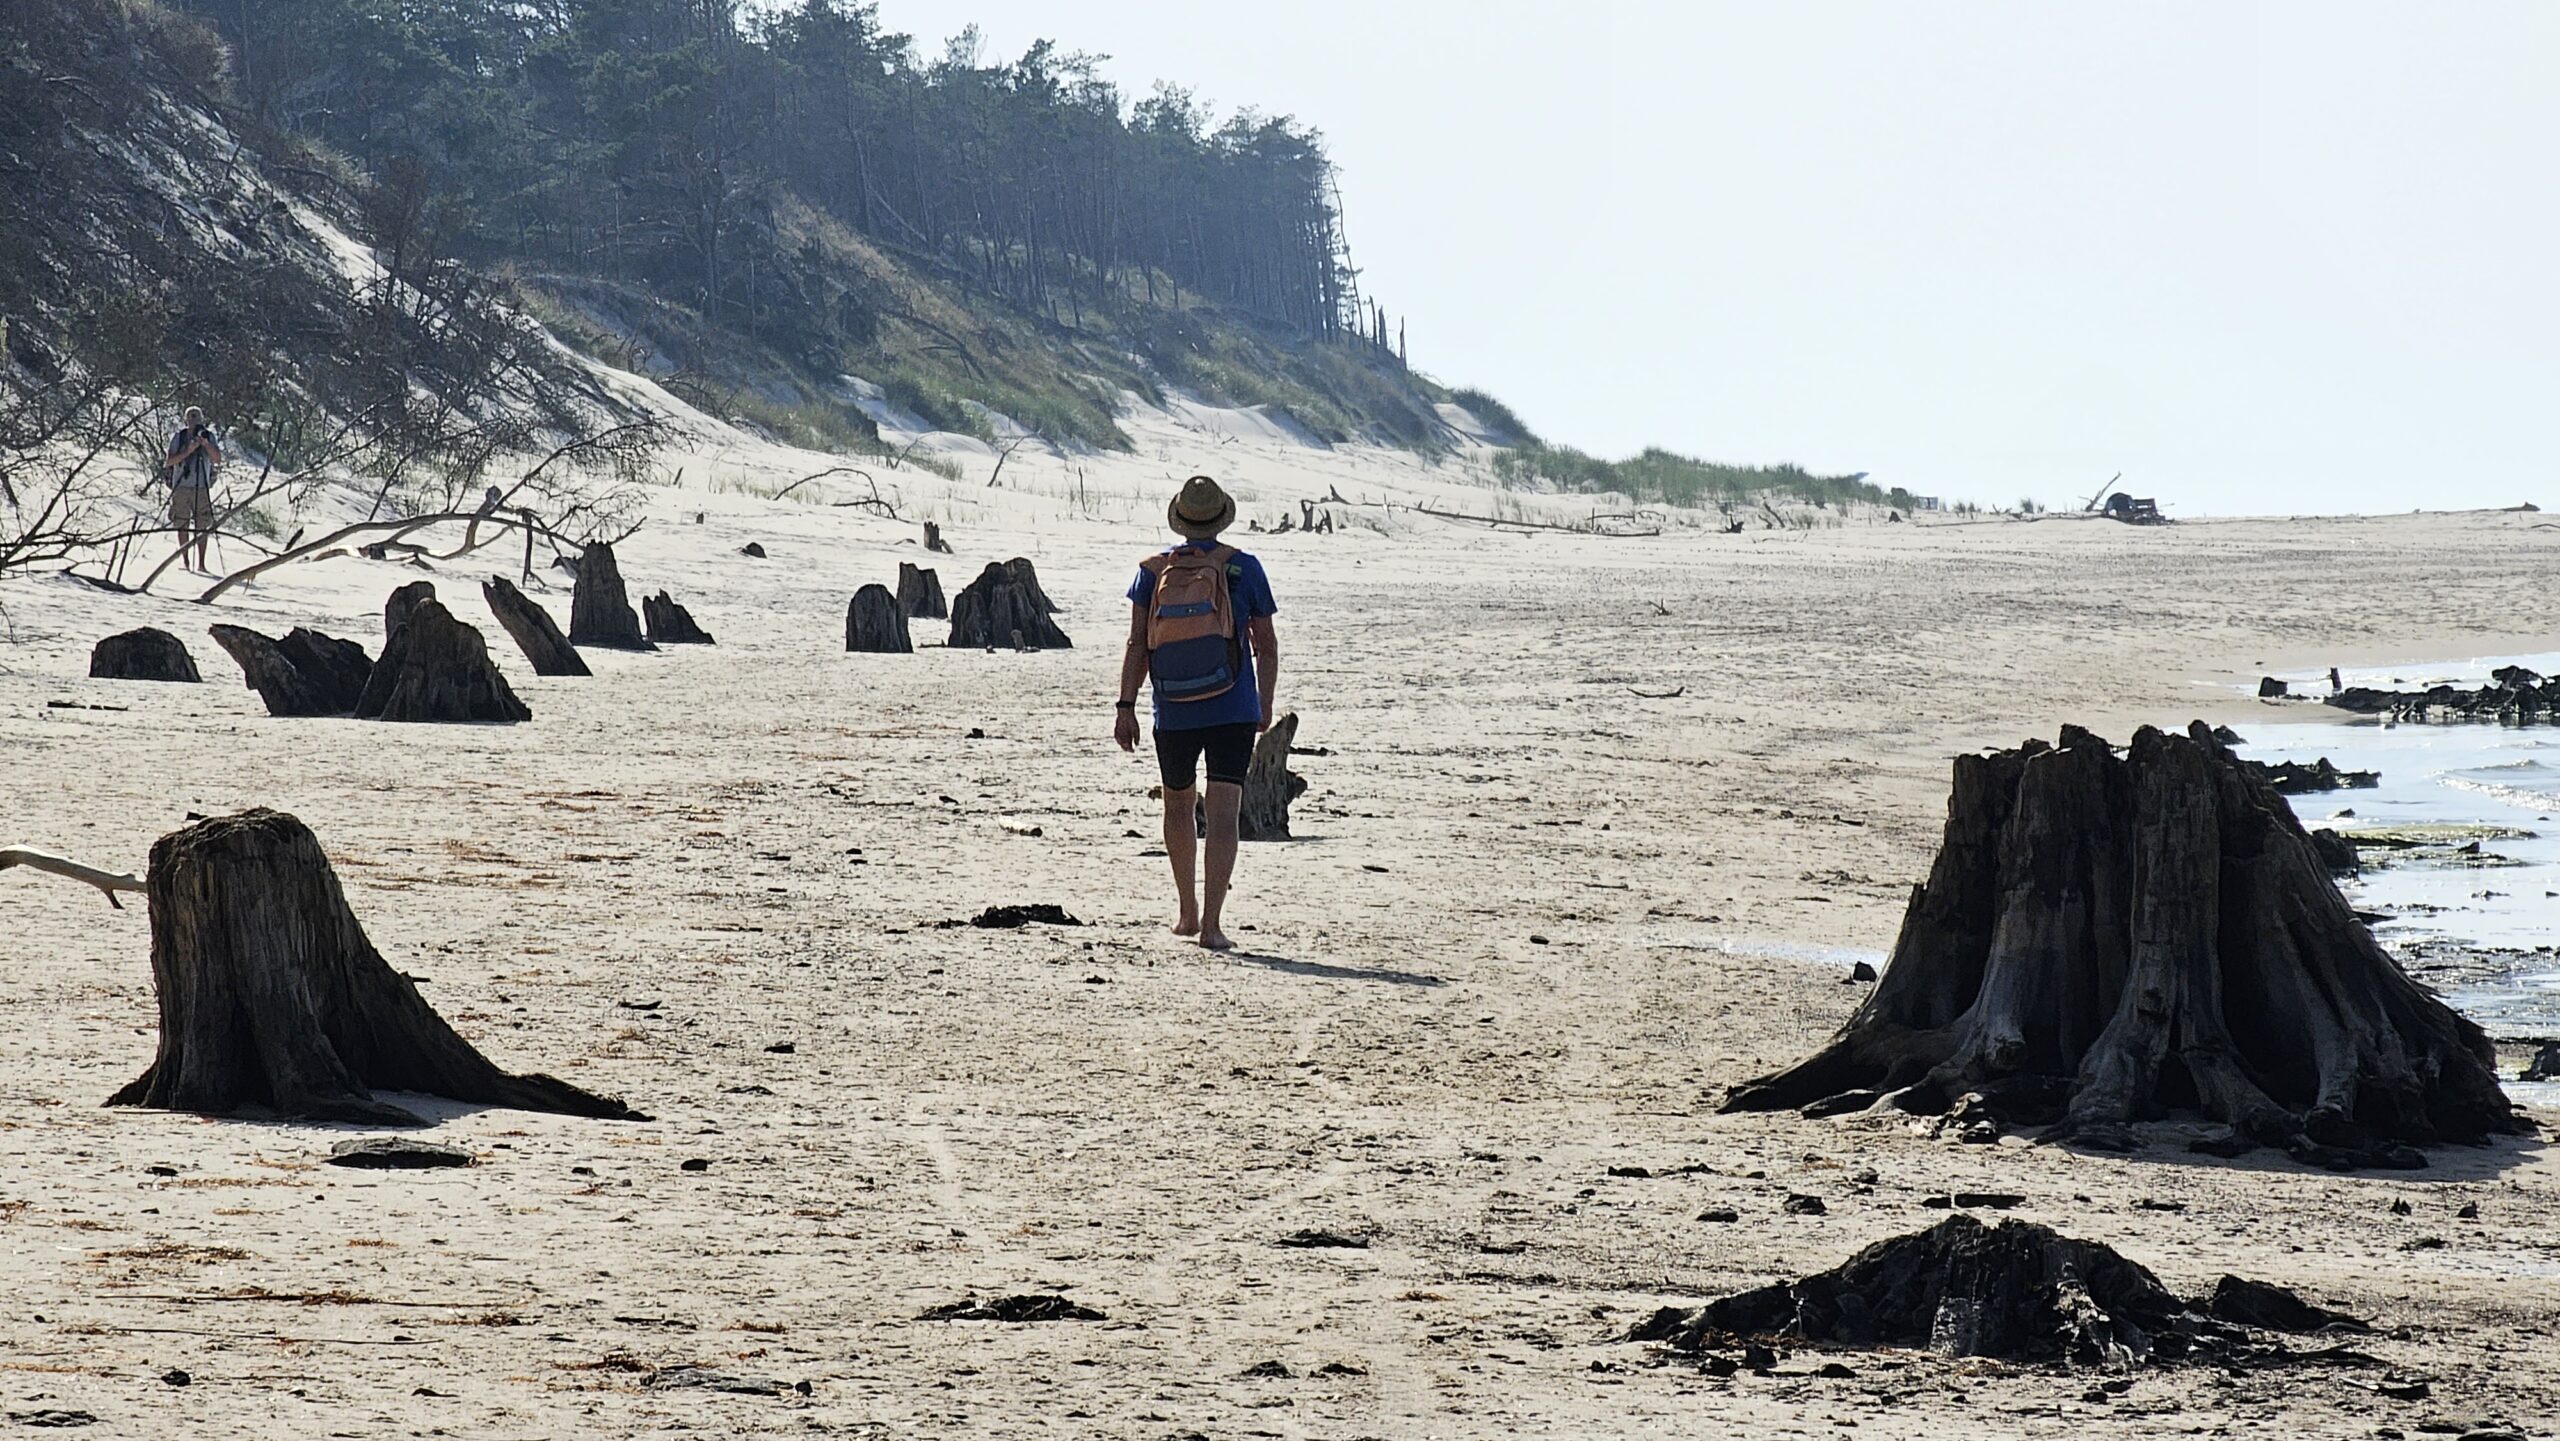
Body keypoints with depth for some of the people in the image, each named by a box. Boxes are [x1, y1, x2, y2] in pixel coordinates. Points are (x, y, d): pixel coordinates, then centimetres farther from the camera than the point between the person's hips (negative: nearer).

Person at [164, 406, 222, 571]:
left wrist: (206, 444, -18)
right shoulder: (179, 437, 3)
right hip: (181, 486, 0)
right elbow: (170, 461, -4)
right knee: (182, 525, 1)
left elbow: (218, 460, -3)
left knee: (203, 525, -4)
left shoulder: (209, 436, 6)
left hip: (201, 487, 0)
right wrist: (188, 451, -17)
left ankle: (202, 564, -1)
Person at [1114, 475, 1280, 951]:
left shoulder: (1154, 571, 1)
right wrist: (1265, 705, 16)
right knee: (1223, 815, -8)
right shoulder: (1243, 569, -1)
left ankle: (1188, 912, 32)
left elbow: (1137, 644, -3)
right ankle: (1211, 923, -19)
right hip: (1234, 711, -2)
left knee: (1178, 807, 22)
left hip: (1173, 715, 2)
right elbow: (1266, 646, 5)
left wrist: (1126, 707, -1)